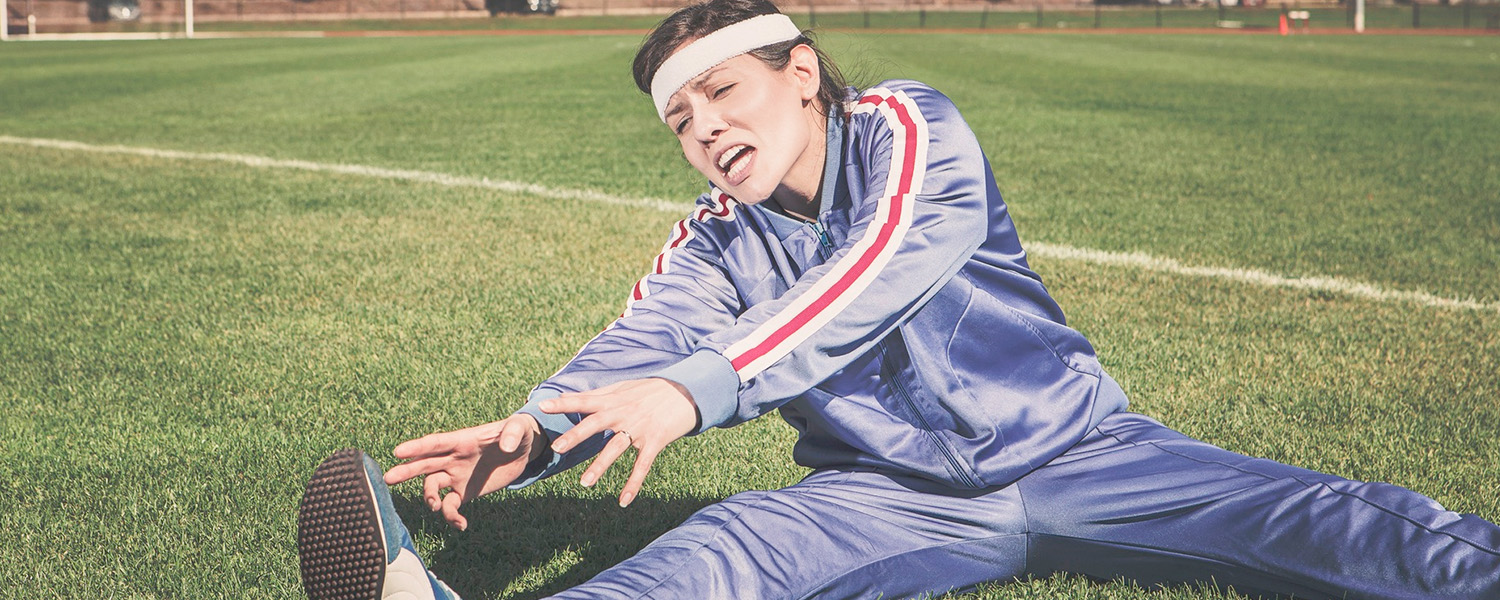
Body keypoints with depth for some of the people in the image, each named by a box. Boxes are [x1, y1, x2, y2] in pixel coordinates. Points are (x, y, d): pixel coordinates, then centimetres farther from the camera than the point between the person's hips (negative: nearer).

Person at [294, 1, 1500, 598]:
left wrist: (698, 386, -43)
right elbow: (639, 347, -15)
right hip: (896, 498, 0)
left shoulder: (908, 130, -10)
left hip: (1070, 451, 0)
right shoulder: (713, 249, 2)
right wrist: (534, 434, -39)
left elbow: (881, 277, -29)